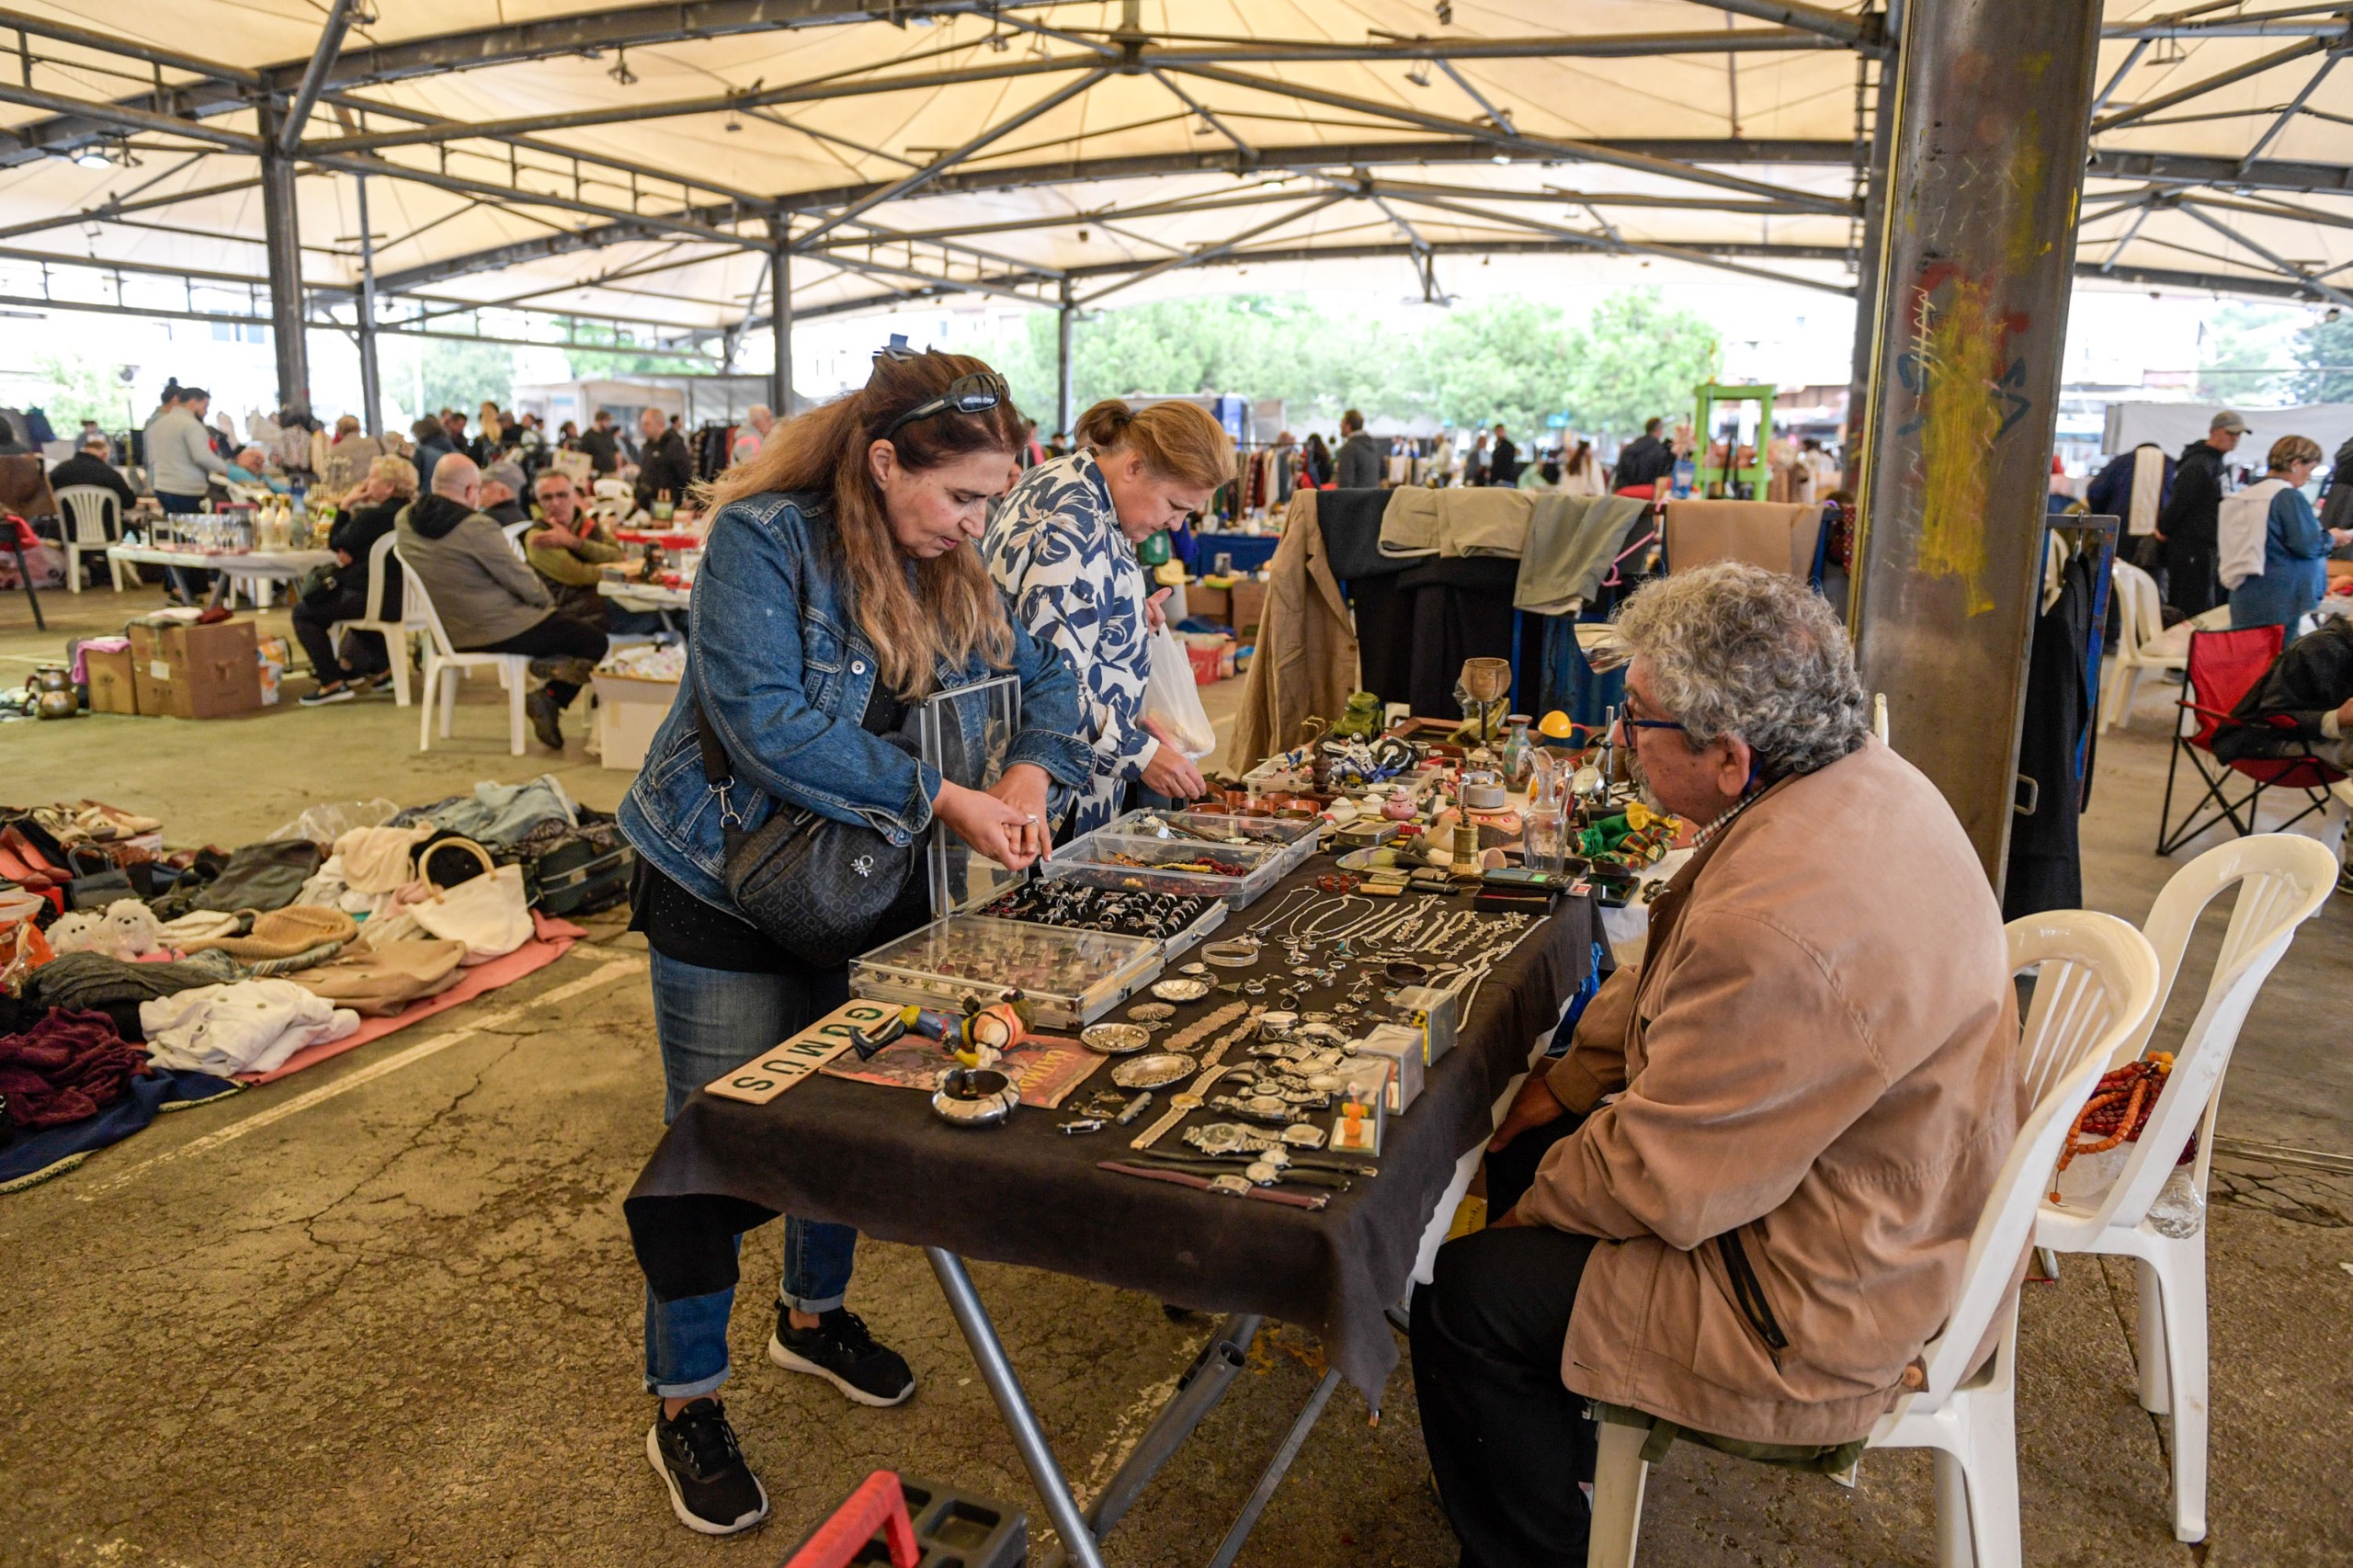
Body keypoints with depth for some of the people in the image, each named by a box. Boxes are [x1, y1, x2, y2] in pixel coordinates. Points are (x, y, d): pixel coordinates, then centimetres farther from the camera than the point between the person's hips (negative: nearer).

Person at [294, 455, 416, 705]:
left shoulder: (374, 516, -20)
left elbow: (336, 544, -5)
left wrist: (346, 504, 0)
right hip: (402, 598, 9)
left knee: (303, 611, 6)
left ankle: (333, 683, 0)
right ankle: (382, 665, 35)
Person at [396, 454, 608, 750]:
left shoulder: (405, 519, -1)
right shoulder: (476, 527, -23)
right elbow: (520, 579, -15)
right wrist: (548, 601, 4)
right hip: (499, 633, -9)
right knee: (596, 642, 4)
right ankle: (551, 699, -1)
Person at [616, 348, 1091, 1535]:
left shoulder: (945, 564, 1)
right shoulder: (762, 538, -20)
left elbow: (1042, 675, 8)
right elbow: (769, 725, -29)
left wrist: (1028, 776, -13)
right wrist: (941, 800, -29)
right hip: (727, 894, -6)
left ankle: (813, 1312, 44)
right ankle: (684, 1403, 23)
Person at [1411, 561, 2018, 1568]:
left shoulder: (1783, 926, -37)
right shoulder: (1860, 778, -4)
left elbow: (1661, 1185, -25)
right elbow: (1674, 974, 10)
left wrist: (1532, 1207, -7)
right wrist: (1570, 1076, 7)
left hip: (1836, 1307, -10)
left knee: (1461, 1300, -6)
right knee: (1531, 1147, 18)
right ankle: (1558, 1441, 39)